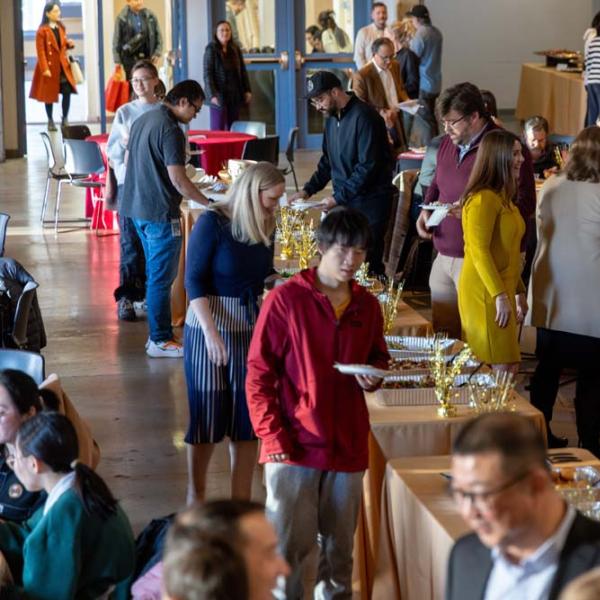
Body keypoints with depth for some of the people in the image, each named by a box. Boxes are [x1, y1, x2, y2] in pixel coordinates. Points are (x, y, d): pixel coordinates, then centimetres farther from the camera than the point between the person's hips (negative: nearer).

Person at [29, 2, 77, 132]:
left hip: (63, 66, 5)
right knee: (49, 95, 4)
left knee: (67, 91, -4)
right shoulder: (42, 31, -12)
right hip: (50, 67, -5)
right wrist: (45, 69, -20)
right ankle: (50, 121, 17)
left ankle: (65, 119, 10)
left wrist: (69, 44, -2)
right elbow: (40, 51, -14)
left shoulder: (61, 27, 10)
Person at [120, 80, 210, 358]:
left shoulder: (142, 120, 12)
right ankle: (160, 340, 2)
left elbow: (129, 162, 20)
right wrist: (208, 202, -11)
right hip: (160, 213, -10)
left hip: (137, 209, 10)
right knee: (161, 278, -3)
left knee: (155, 274, 17)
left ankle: (158, 334, 23)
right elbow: (178, 180, -20)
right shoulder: (171, 131, -18)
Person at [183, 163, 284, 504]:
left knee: (248, 416, 6)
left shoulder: (265, 227, 3)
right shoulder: (213, 223, -14)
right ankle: (196, 495, 22)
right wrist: (210, 332, -21)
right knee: (208, 415, 5)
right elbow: (194, 280, -14)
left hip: (253, 329, 5)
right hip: (210, 327, -5)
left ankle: (242, 501, 15)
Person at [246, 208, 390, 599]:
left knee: (340, 544, 13)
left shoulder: (368, 306, 6)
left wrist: (374, 376, 0)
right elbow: (259, 376, -6)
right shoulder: (285, 300, -8)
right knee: (289, 544, -3)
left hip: (348, 444, 4)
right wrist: (273, 438, -11)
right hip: (294, 445, -4)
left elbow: (378, 358, 24)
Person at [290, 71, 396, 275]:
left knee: (367, 261, -11)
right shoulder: (332, 117, 13)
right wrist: (308, 190, 8)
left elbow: (368, 166, -20)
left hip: (370, 199, -8)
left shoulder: (364, 117, -15)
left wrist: (339, 197, -17)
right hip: (344, 200, 8)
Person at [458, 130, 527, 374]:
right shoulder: (483, 199, -14)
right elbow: (479, 251, -19)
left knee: (509, 368, 7)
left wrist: (519, 292, 20)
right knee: (503, 370, -12)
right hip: (486, 295, -10)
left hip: (501, 292, 10)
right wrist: (500, 296, -22)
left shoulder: (503, 198, 18)